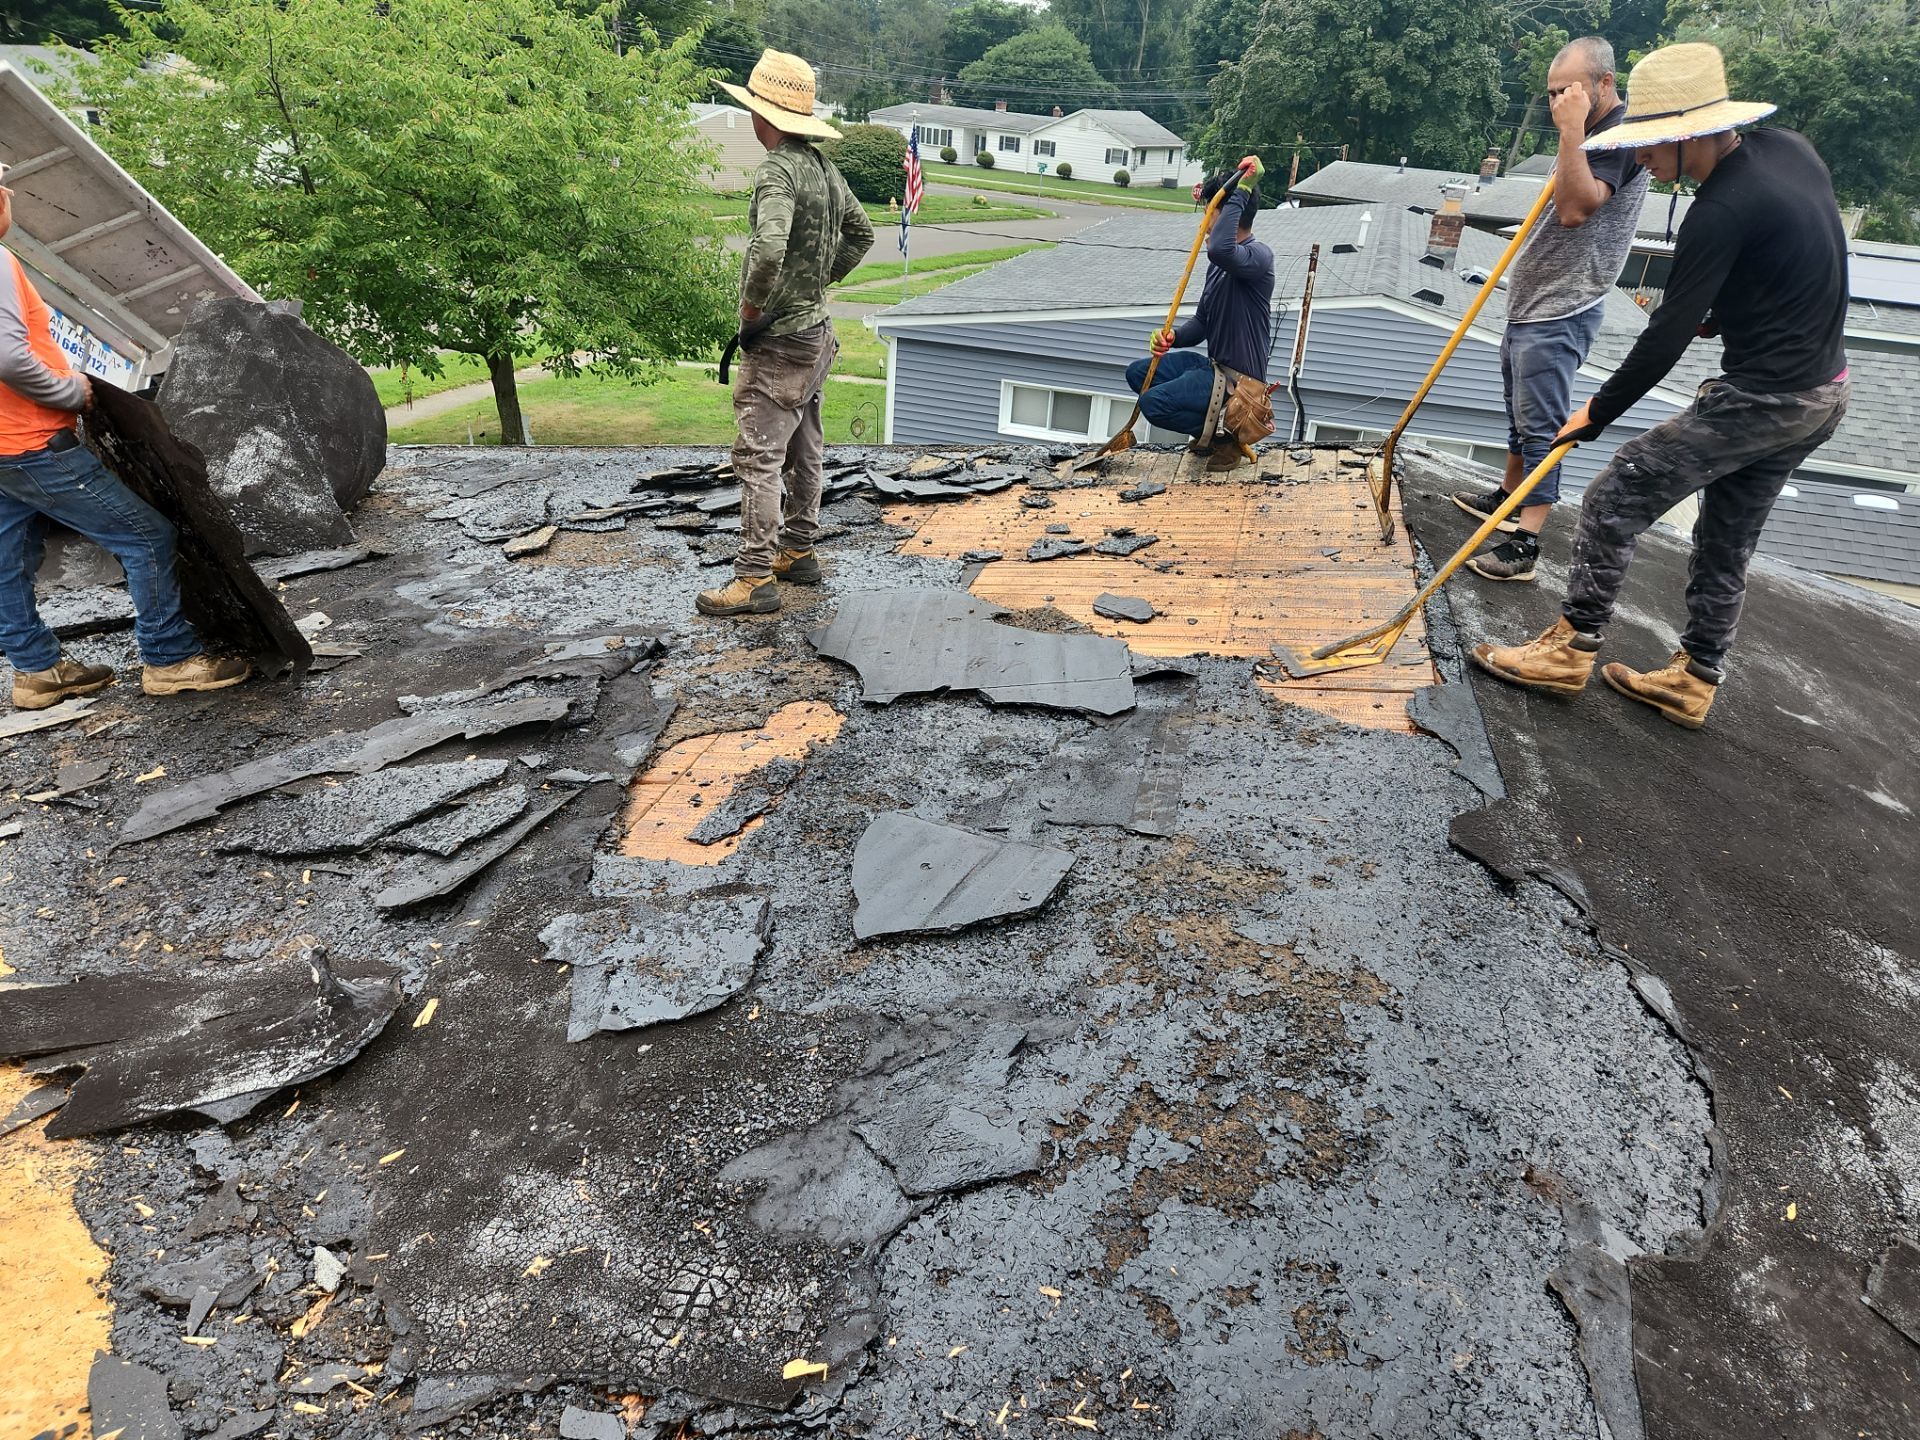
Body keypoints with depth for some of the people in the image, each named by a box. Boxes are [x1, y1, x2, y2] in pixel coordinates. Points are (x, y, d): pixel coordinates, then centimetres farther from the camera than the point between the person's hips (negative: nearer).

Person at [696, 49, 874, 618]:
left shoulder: (777, 170, -18)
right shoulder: (824, 167, 9)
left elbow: (768, 249, -34)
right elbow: (861, 233, 23)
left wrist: (752, 309, -19)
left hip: (778, 340, -10)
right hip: (816, 331, 10)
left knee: (758, 458, -8)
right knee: (803, 451, 16)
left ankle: (755, 579, -6)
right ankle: (798, 552, 28)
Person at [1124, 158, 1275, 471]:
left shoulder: (1258, 255, -17)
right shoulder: (1222, 261, 12)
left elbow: (1220, 250, -42)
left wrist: (1241, 190, -32)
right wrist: (1173, 336, -7)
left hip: (1239, 380, -10)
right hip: (1213, 366, 10)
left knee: (1153, 403, -25)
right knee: (1137, 373, 12)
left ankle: (1225, 435, -2)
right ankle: (1212, 425, 12)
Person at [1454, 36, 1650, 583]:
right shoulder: (1592, 133, 15)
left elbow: (1574, 208, -30)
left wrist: (1572, 130, -30)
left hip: (1559, 313, -11)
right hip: (1532, 302, 11)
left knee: (1541, 426, -12)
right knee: (1521, 414, 21)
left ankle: (1526, 544, -11)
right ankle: (1510, 498, 37)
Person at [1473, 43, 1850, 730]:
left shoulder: (1721, 213, -22)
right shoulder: (1786, 145, 5)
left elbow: (1666, 339, -21)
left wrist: (1597, 413, -11)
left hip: (1761, 399, -9)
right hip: (1824, 392, 9)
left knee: (1614, 499, -5)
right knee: (1728, 539, 15)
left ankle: (1570, 649, 2)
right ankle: (1693, 679, 23)